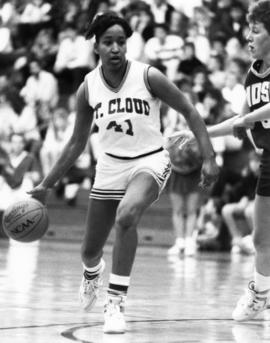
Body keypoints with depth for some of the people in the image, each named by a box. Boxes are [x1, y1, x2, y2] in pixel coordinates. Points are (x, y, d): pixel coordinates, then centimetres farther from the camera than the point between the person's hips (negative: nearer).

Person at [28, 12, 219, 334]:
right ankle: (92, 272, 52)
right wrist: (45, 185, 5)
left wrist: (208, 158, -15)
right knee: (89, 251, 10)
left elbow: (189, 112, -6)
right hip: (110, 165, 4)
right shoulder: (88, 88, -4)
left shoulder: (148, 77, -14)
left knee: (126, 215, -36)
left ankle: (116, 302, -26)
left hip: (149, 162, -4)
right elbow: (76, 143, 7)